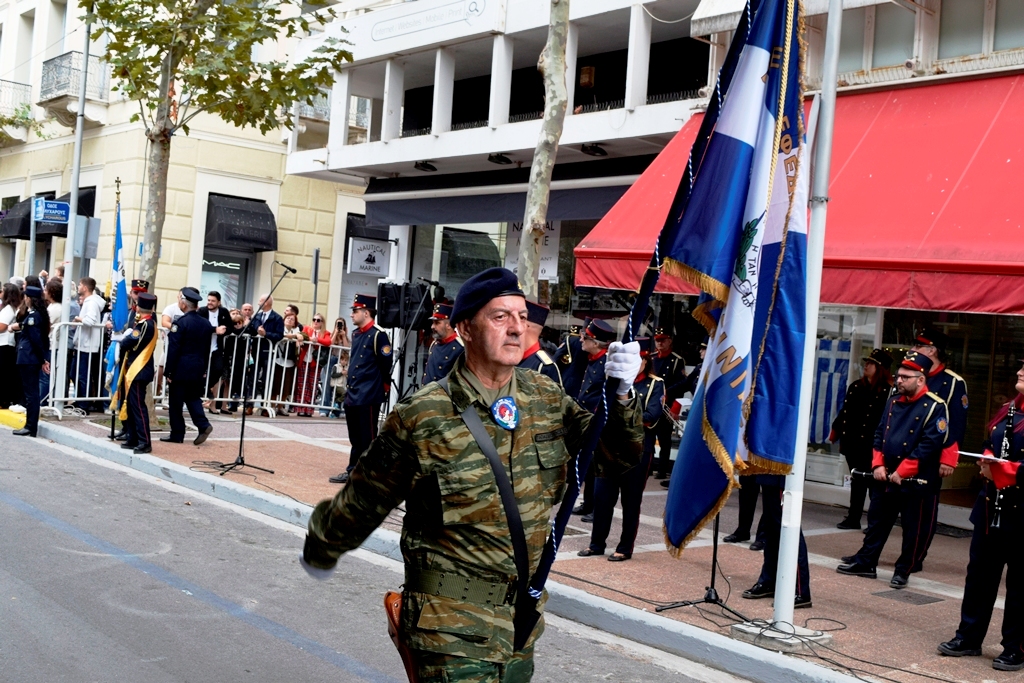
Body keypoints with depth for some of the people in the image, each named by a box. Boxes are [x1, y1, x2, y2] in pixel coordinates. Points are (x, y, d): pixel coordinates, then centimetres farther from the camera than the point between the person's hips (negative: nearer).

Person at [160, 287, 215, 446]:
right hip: (198, 369, 6)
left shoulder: (180, 323, -14)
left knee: (176, 402, 5)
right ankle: (203, 425, -1)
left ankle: (177, 434, 11)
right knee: (193, 397, 17)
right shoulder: (206, 323, 6)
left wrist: (168, 371, -9)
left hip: (181, 369, -6)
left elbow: (173, 350, -14)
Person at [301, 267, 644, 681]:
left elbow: (617, 453, 2)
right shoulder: (422, 417, -16)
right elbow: (363, 500, -3)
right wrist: (320, 551, 11)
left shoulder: (546, 399, -2)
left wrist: (621, 395, -16)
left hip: (521, 617, 6)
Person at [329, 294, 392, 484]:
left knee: (367, 438, -1)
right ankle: (352, 472, 22)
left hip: (369, 397, -8)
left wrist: (383, 390, -4)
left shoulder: (379, 335, -13)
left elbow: (386, 367, -12)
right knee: (355, 438, 14)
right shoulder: (356, 334, 13)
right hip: (352, 395, 8)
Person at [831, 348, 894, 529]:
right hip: (851, 442, 6)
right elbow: (844, 411, 17)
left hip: (870, 445, -6)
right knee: (857, 480, 13)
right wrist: (835, 431, 15)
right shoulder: (856, 387, 12)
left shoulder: (887, 391, -7)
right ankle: (853, 518, 19)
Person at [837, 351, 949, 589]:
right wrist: (878, 464, -1)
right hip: (886, 476, 6)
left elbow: (930, 444, -17)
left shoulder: (935, 407, -12)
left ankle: (903, 571, 18)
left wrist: (902, 472, -18)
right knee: (877, 521, 13)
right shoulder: (893, 401, 9)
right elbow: (880, 433, 13)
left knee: (914, 529, 6)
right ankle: (865, 562, 23)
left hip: (917, 481, -6)